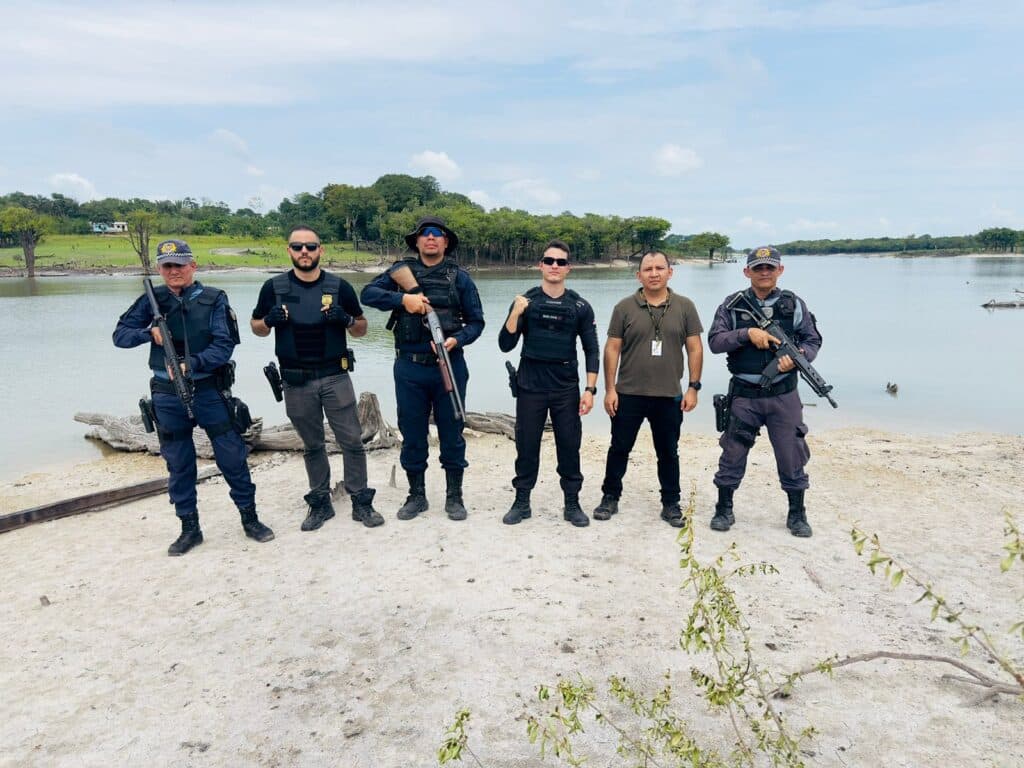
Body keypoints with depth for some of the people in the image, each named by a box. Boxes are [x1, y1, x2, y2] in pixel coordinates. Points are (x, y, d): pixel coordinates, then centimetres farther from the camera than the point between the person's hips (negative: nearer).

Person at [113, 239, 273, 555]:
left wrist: (191, 364, -24)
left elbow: (224, 345, -11)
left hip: (210, 390, -2)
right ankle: (189, 528, 24)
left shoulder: (214, 299, -4)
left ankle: (250, 518, 19)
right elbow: (120, 334, 5)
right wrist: (150, 332, -14)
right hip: (168, 395, 2)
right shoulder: (153, 300, 3)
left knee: (232, 456, 3)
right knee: (179, 464, 10)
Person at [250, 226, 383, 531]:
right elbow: (257, 328, 10)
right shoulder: (274, 287, 2)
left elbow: (362, 329, 7)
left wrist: (346, 319, -15)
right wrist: (269, 320, -12)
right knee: (312, 445, 13)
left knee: (352, 441, 1)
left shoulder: (339, 286, 0)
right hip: (296, 382, 1)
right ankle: (320, 502, 25)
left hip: (336, 378, -1)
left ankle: (361, 502, 12)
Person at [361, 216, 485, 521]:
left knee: (452, 432, 8)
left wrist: (456, 340, -16)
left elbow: (475, 322, 3)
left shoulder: (460, 277, 3)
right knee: (412, 434, 11)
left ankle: (454, 496, 22)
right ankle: (416, 495, 26)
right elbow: (367, 293, -4)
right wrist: (403, 298, -18)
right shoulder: (401, 270, 5)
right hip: (409, 367, 1)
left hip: (449, 366, -1)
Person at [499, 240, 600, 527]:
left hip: (566, 388, 0)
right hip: (530, 387, 0)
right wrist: (516, 313, -17)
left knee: (569, 447, 4)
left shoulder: (580, 306, 2)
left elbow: (592, 350, 4)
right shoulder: (526, 301, 1)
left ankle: (572, 504, 18)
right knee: (526, 446, 6)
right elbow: (505, 345, -3)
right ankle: (521, 502, 20)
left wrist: (590, 390, -4)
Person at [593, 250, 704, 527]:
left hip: (669, 396, 1)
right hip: (628, 394, 0)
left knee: (668, 453, 11)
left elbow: (695, 349, 3)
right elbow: (612, 349, -1)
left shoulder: (685, 307, 2)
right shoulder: (625, 307, -1)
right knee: (619, 448, 9)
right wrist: (609, 389, -5)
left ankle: (671, 504, 25)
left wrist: (693, 387, -3)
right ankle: (610, 497, 25)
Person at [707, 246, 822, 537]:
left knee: (792, 456, 8)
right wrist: (747, 333, -19)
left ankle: (797, 514, 25)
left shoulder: (794, 304, 4)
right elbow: (714, 341, -6)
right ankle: (724, 510, 23)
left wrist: (797, 356, -15)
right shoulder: (732, 305, 1)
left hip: (784, 395, 1)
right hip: (744, 395, -1)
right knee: (732, 454, 7)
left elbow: (813, 340, 6)